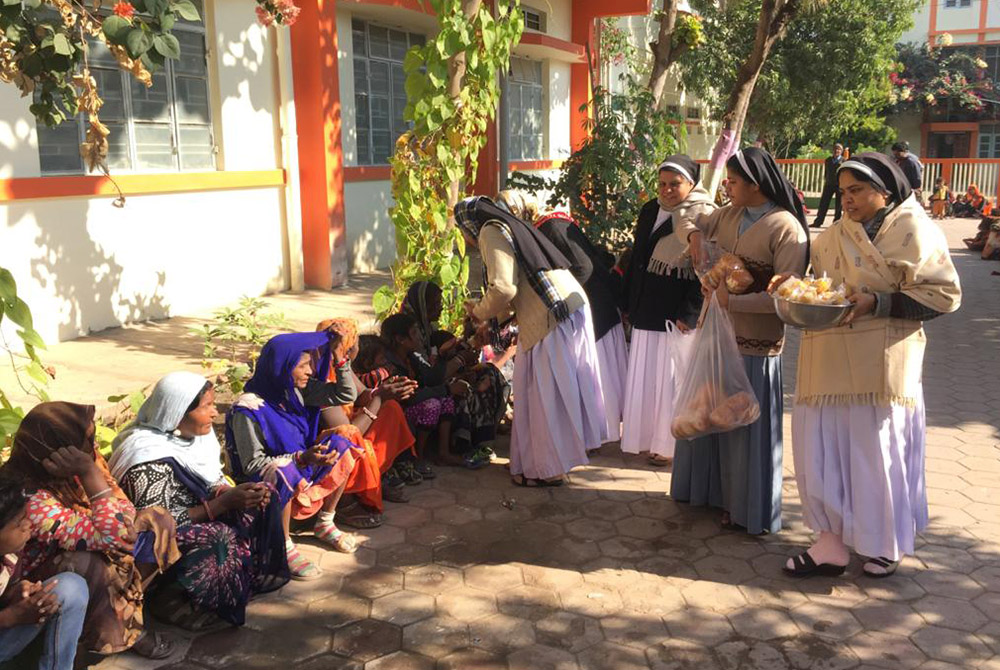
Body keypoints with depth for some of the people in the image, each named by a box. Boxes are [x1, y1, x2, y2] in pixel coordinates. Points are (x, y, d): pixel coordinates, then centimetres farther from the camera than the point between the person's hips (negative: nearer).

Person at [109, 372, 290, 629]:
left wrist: (236, 493, -17)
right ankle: (177, 601, -9)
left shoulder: (195, 434, -4)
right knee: (221, 540, -32)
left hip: (201, 517, 8)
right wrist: (223, 503, -29)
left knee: (263, 500, -4)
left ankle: (254, 575, 4)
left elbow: (213, 482, 6)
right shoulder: (149, 458, -28)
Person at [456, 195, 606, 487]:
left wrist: (479, 312, 1)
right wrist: (487, 316, 28)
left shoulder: (490, 232, -5)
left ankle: (548, 469, 11)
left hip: (551, 317, -10)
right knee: (560, 387, 17)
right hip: (571, 306, 10)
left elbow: (503, 288, -17)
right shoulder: (509, 227, 24)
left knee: (545, 392, 0)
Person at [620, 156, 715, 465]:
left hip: (677, 311, -7)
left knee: (671, 376, 3)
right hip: (647, 307, 7)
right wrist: (628, 302, 14)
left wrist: (688, 315, -20)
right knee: (644, 375, 14)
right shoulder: (650, 210, 10)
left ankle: (669, 443, 16)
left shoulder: (705, 215, -11)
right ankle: (645, 435, 29)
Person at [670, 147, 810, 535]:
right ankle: (712, 489, 39)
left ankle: (749, 510, 25)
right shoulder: (727, 216, 3)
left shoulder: (785, 228, -16)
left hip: (755, 345, -7)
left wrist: (731, 301, -24)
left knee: (747, 427, 6)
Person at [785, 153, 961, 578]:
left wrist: (877, 303, -17)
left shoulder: (914, 231, -3)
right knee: (824, 449, 5)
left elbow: (945, 294, -8)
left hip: (880, 363, -5)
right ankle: (832, 542, 18)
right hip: (828, 362, 6)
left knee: (878, 450, 5)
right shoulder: (835, 235, 15)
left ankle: (887, 543, 26)